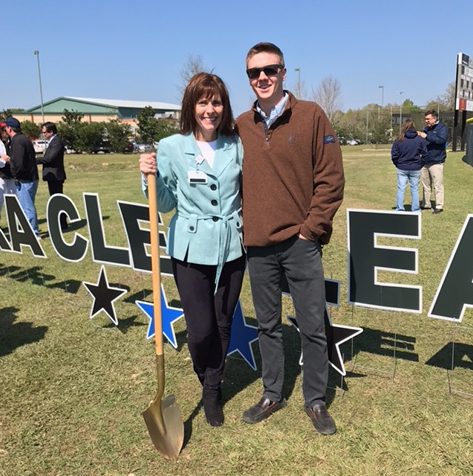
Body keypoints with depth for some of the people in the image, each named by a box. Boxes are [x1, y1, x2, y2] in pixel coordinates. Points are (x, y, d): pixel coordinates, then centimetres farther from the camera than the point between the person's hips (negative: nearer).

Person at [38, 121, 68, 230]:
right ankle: (60, 224, 24)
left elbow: (49, 158, -23)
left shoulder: (57, 142, -16)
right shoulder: (52, 141, 16)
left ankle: (62, 224, 1)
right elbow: (48, 157, 15)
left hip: (55, 176, -10)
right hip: (53, 176, 10)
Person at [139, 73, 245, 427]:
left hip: (231, 248, 2)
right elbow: (166, 205, 0)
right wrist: (151, 177, -16)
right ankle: (208, 384, 34)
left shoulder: (237, 146, 1)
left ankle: (213, 389, 37)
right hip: (191, 250, -2)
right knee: (201, 329, 0)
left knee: (223, 324, 12)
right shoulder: (172, 148, -5)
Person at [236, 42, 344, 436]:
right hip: (258, 246, 3)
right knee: (268, 326, 15)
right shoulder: (240, 126, 6)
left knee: (313, 327, 7)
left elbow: (331, 177, -5)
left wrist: (312, 227, -9)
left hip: (301, 243, -3)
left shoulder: (310, 115, -3)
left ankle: (316, 401, 27)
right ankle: (272, 395, 33)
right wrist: (244, 226, 4)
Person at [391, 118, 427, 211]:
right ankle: (415, 209, 15)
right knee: (415, 189, 10)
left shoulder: (399, 140, -9)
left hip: (402, 169, -1)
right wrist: (420, 164, 11)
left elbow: (394, 155, -5)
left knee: (401, 189, 7)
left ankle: (399, 209, 8)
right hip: (415, 169, 1)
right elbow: (424, 154, -2)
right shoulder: (420, 140, -6)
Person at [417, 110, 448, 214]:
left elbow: (441, 139, -23)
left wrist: (426, 136, -27)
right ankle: (426, 204, 24)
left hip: (436, 162, -7)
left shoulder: (442, 128, -6)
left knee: (437, 185, -4)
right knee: (425, 185, 13)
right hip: (425, 161, 7)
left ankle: (439, 206, 2)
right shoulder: (427, 128, 15)